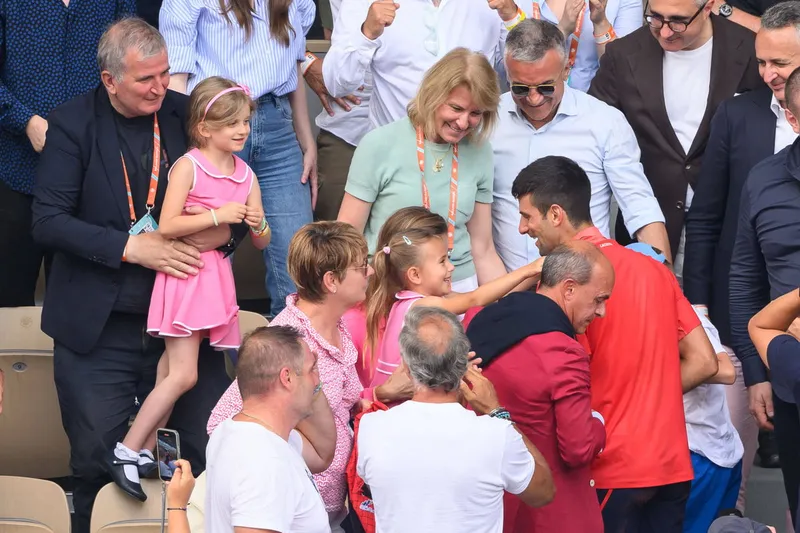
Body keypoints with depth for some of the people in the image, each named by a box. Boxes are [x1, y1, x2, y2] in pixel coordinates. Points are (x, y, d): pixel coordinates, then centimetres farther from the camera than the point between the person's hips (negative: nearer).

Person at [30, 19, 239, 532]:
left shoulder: (187, 115, 4)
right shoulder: (73, 124, -3)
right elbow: (48, 220, -11)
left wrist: (224, 230, -13)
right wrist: (132, 247, -18)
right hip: (99, 331, -2)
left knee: (215, 454, -3)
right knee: (97, 464, -2)